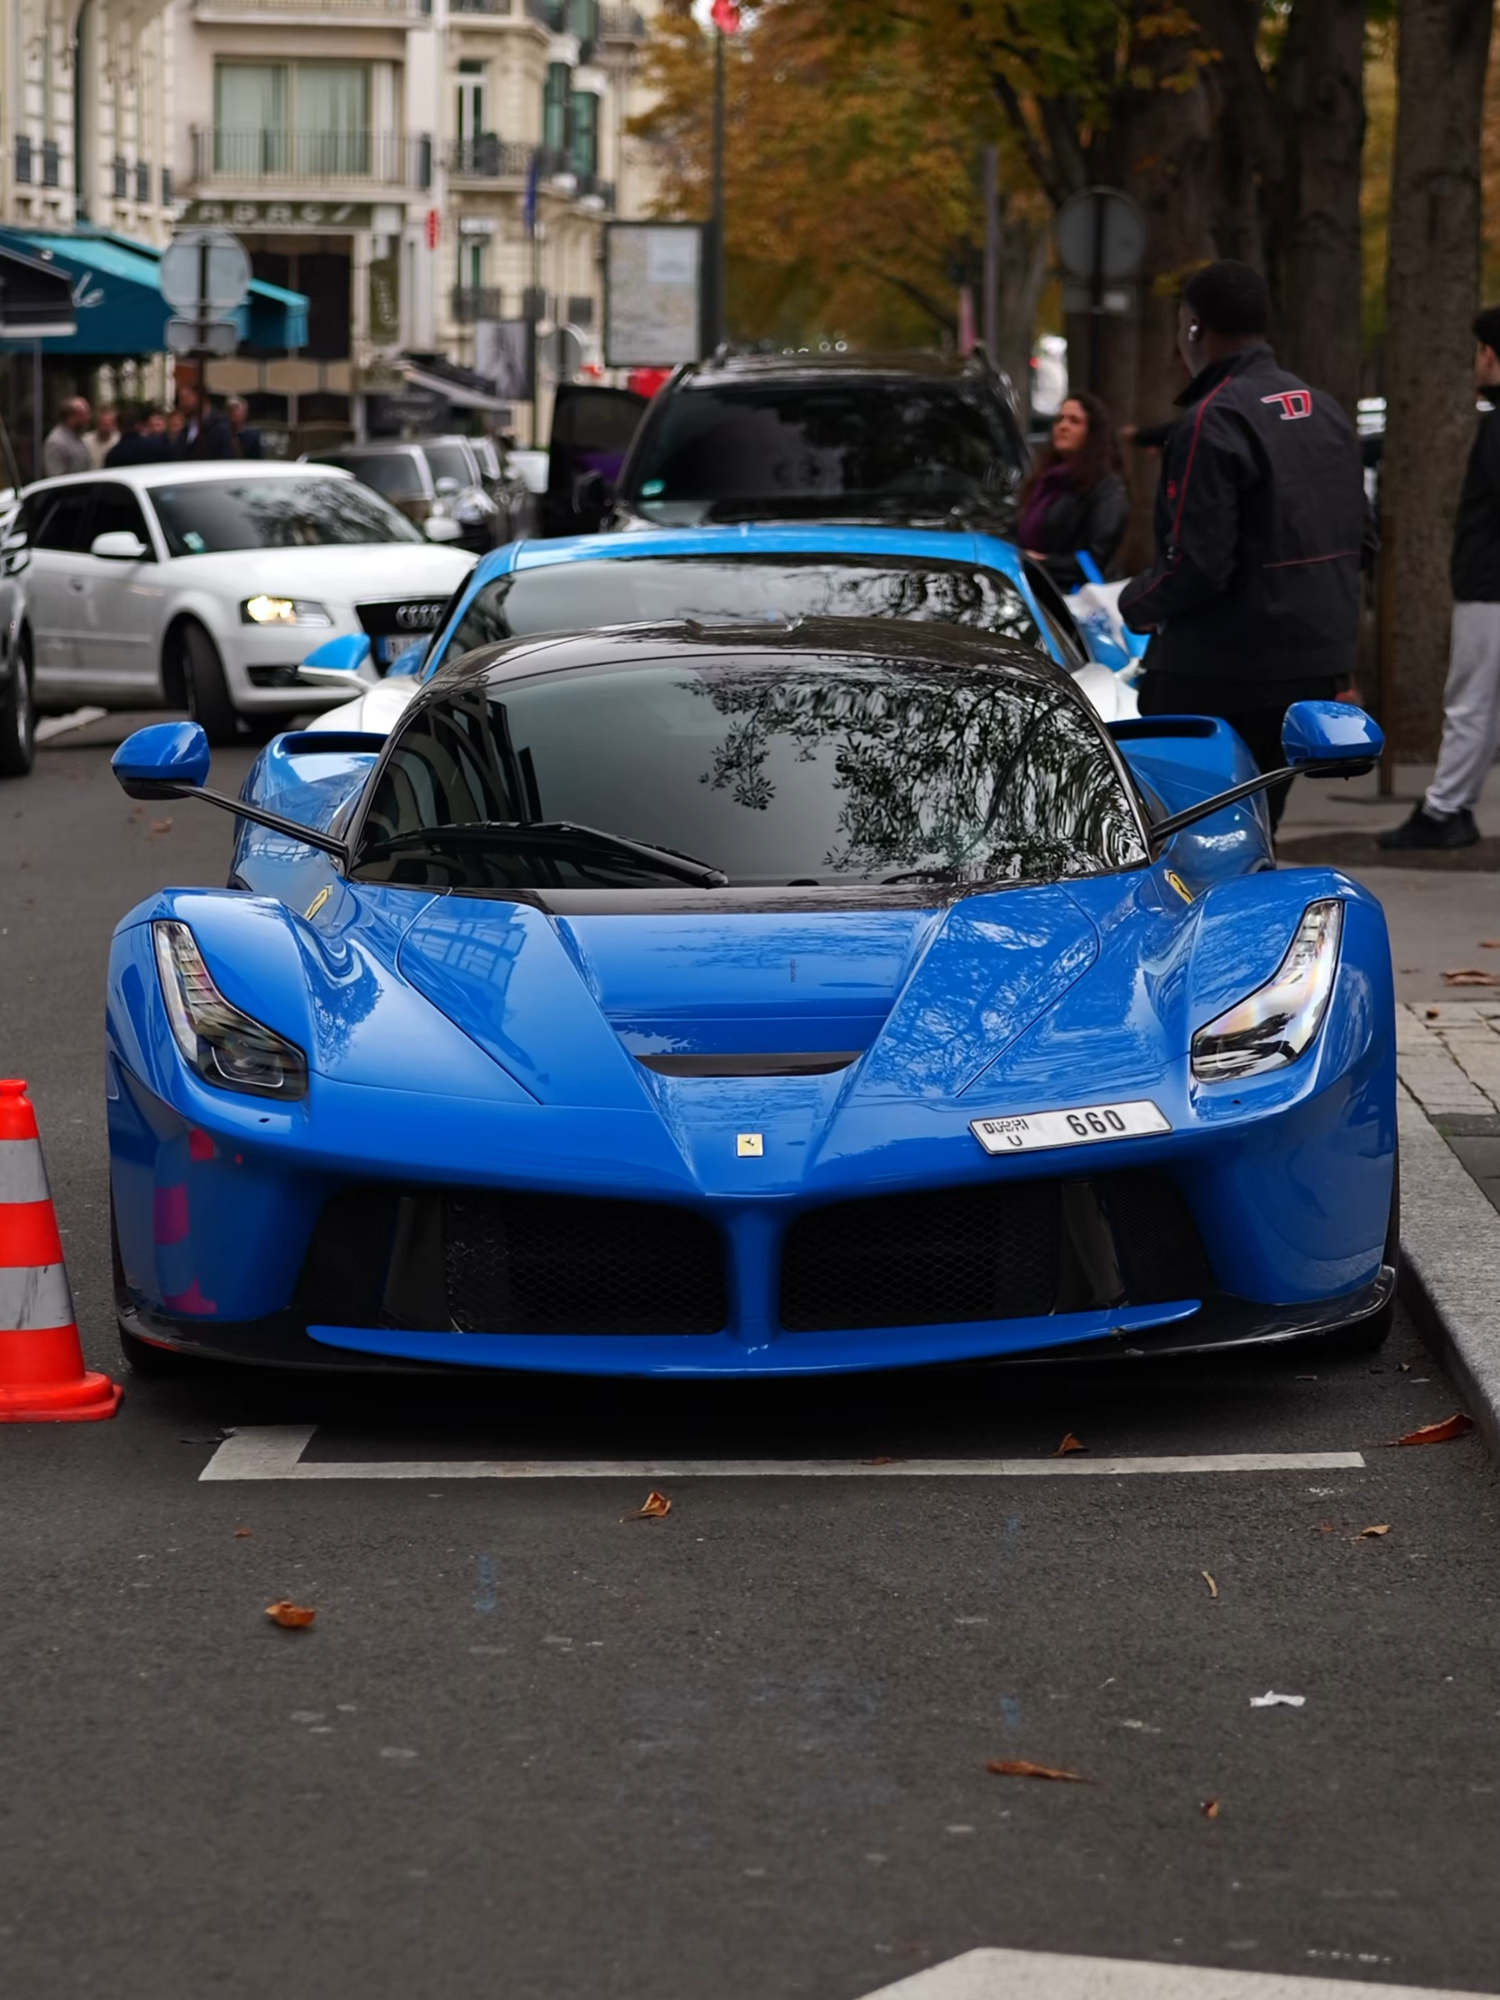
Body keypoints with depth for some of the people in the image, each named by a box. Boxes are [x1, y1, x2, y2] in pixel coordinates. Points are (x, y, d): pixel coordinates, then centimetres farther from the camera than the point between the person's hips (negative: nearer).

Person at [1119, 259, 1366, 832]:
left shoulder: (1212, 422, -16)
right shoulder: (1326, 411, 13)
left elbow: (1197, 564, -21)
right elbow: (1360, 542, 19)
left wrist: (1135, 604, -2)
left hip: (1220, 681, -9)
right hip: (1315, 671, 9)